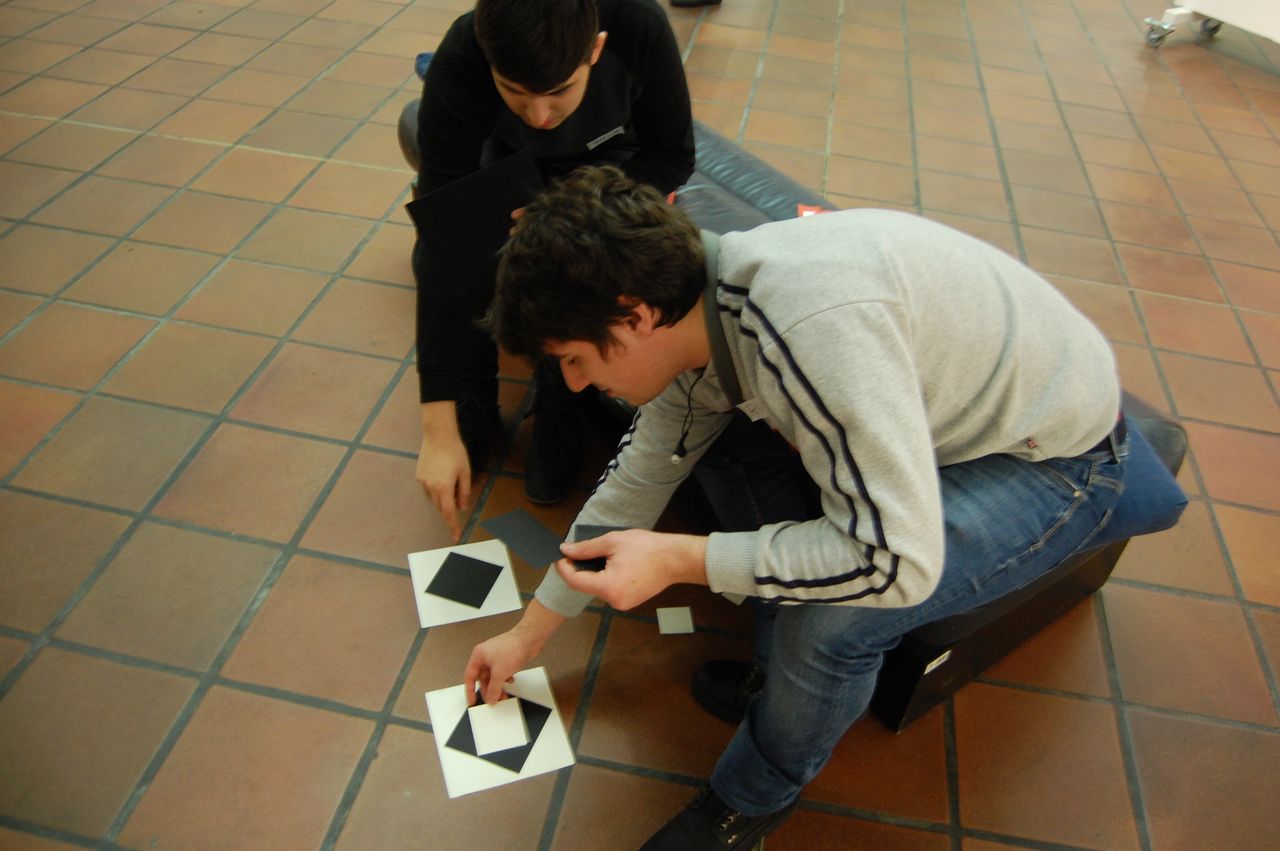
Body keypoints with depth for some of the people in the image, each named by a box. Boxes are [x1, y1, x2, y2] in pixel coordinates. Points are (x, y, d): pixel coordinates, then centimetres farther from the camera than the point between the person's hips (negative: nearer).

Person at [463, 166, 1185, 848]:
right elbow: (640, 480, 3)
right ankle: (787, 676, 17)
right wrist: (530, 632, 11)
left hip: (1055, 458, -8)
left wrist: (678, 558, -30)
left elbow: (897, 562, -35)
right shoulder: (696, 309, -9)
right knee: (722, 449, 0)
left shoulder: (812, 325, -39)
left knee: (826, 619, -25)